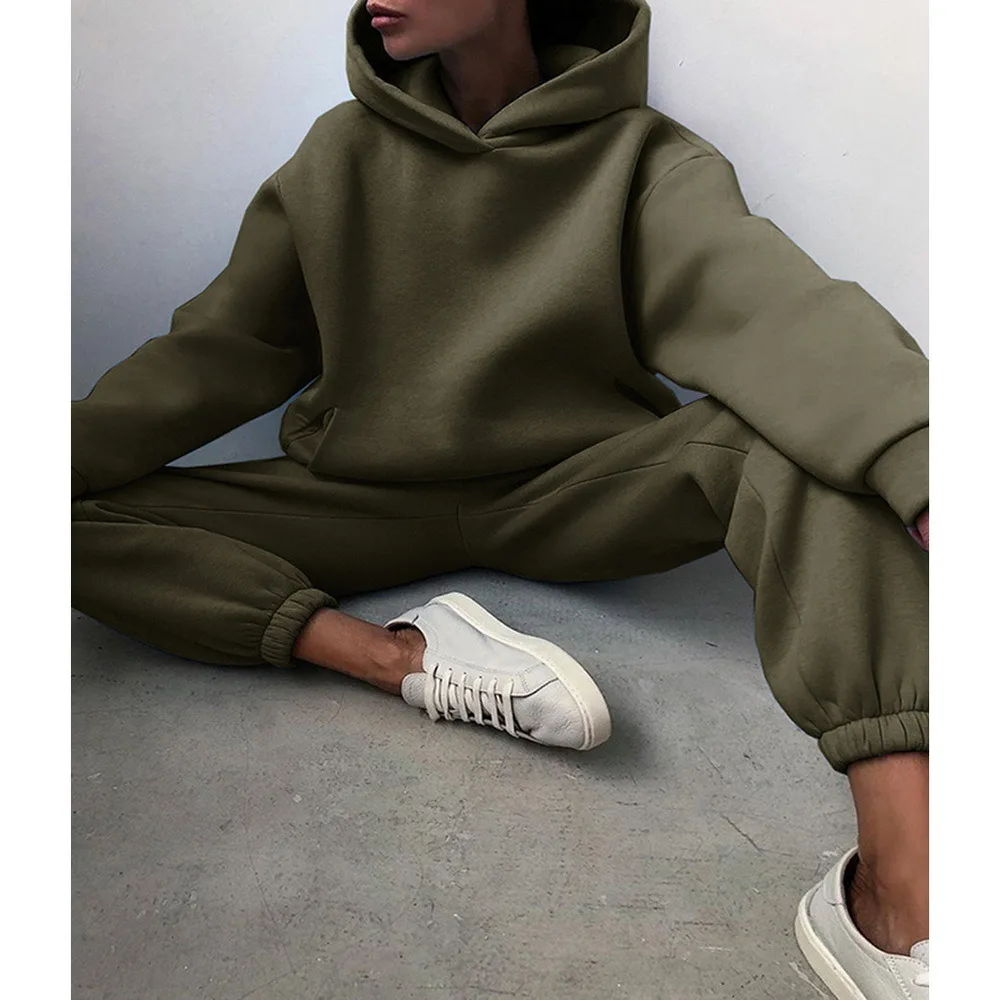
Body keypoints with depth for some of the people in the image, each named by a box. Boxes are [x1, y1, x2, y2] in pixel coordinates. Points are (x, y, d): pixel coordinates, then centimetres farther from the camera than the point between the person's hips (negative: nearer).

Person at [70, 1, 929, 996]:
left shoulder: (639, 155, -7)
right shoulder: (344, 150, 1)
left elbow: (771, 308, -25)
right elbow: (217, 351, 2)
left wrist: (918, 469, -44)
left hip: (571, 495, -2)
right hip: (366, 499, 3)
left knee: (796, 429, -29)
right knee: (88, 519, -12)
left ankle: (897, 893, -38)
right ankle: (404, 655, -26)